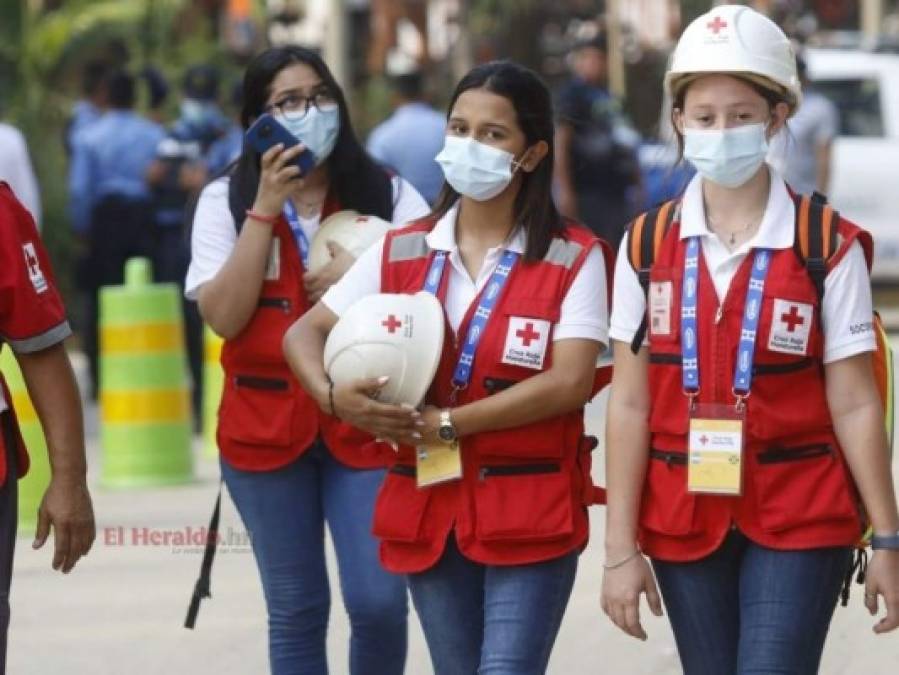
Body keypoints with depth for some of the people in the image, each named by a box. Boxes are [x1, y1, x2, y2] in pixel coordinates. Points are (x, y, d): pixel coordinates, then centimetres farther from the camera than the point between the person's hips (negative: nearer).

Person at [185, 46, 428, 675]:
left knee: (380, 603, -10)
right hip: (266, 427, 0)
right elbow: (225, 316, -10)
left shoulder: (386, 192, 3)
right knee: (296, 610, 7)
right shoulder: (226, 200, 1)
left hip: (366, 421, 0)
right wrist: (265, 209, -13)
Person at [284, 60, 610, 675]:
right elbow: (305, 334, 11)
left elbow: (570, 383, -15)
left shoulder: (573, 258, -4)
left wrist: (449, 424, -16)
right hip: (429, 512, 4)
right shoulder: (401, 252, 8)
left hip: (531, 516, -4)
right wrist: (334, 398, -12)